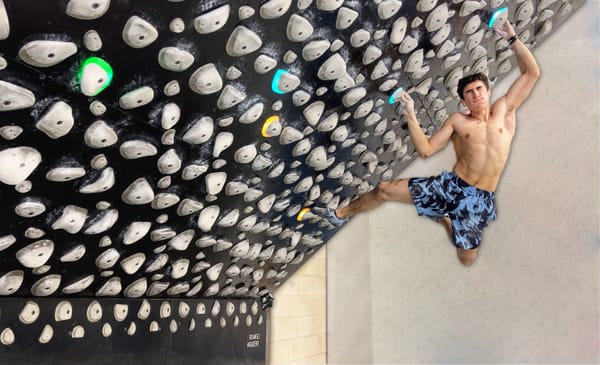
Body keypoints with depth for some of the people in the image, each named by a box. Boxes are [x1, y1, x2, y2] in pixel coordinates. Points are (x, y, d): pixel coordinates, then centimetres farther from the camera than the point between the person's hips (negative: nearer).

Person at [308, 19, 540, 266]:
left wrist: (512, 39, -4)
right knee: (385, 190, -8)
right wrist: (411, 116, -9)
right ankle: (341, 214, 17)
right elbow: (426, 149, -1)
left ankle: (443, 219, 33)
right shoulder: (458, 120, 5)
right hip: (450, 185, 0)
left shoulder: (504, 110, 6)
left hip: (480, 199, 0)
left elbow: (532, 73, 4)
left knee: (467, 259, 4)